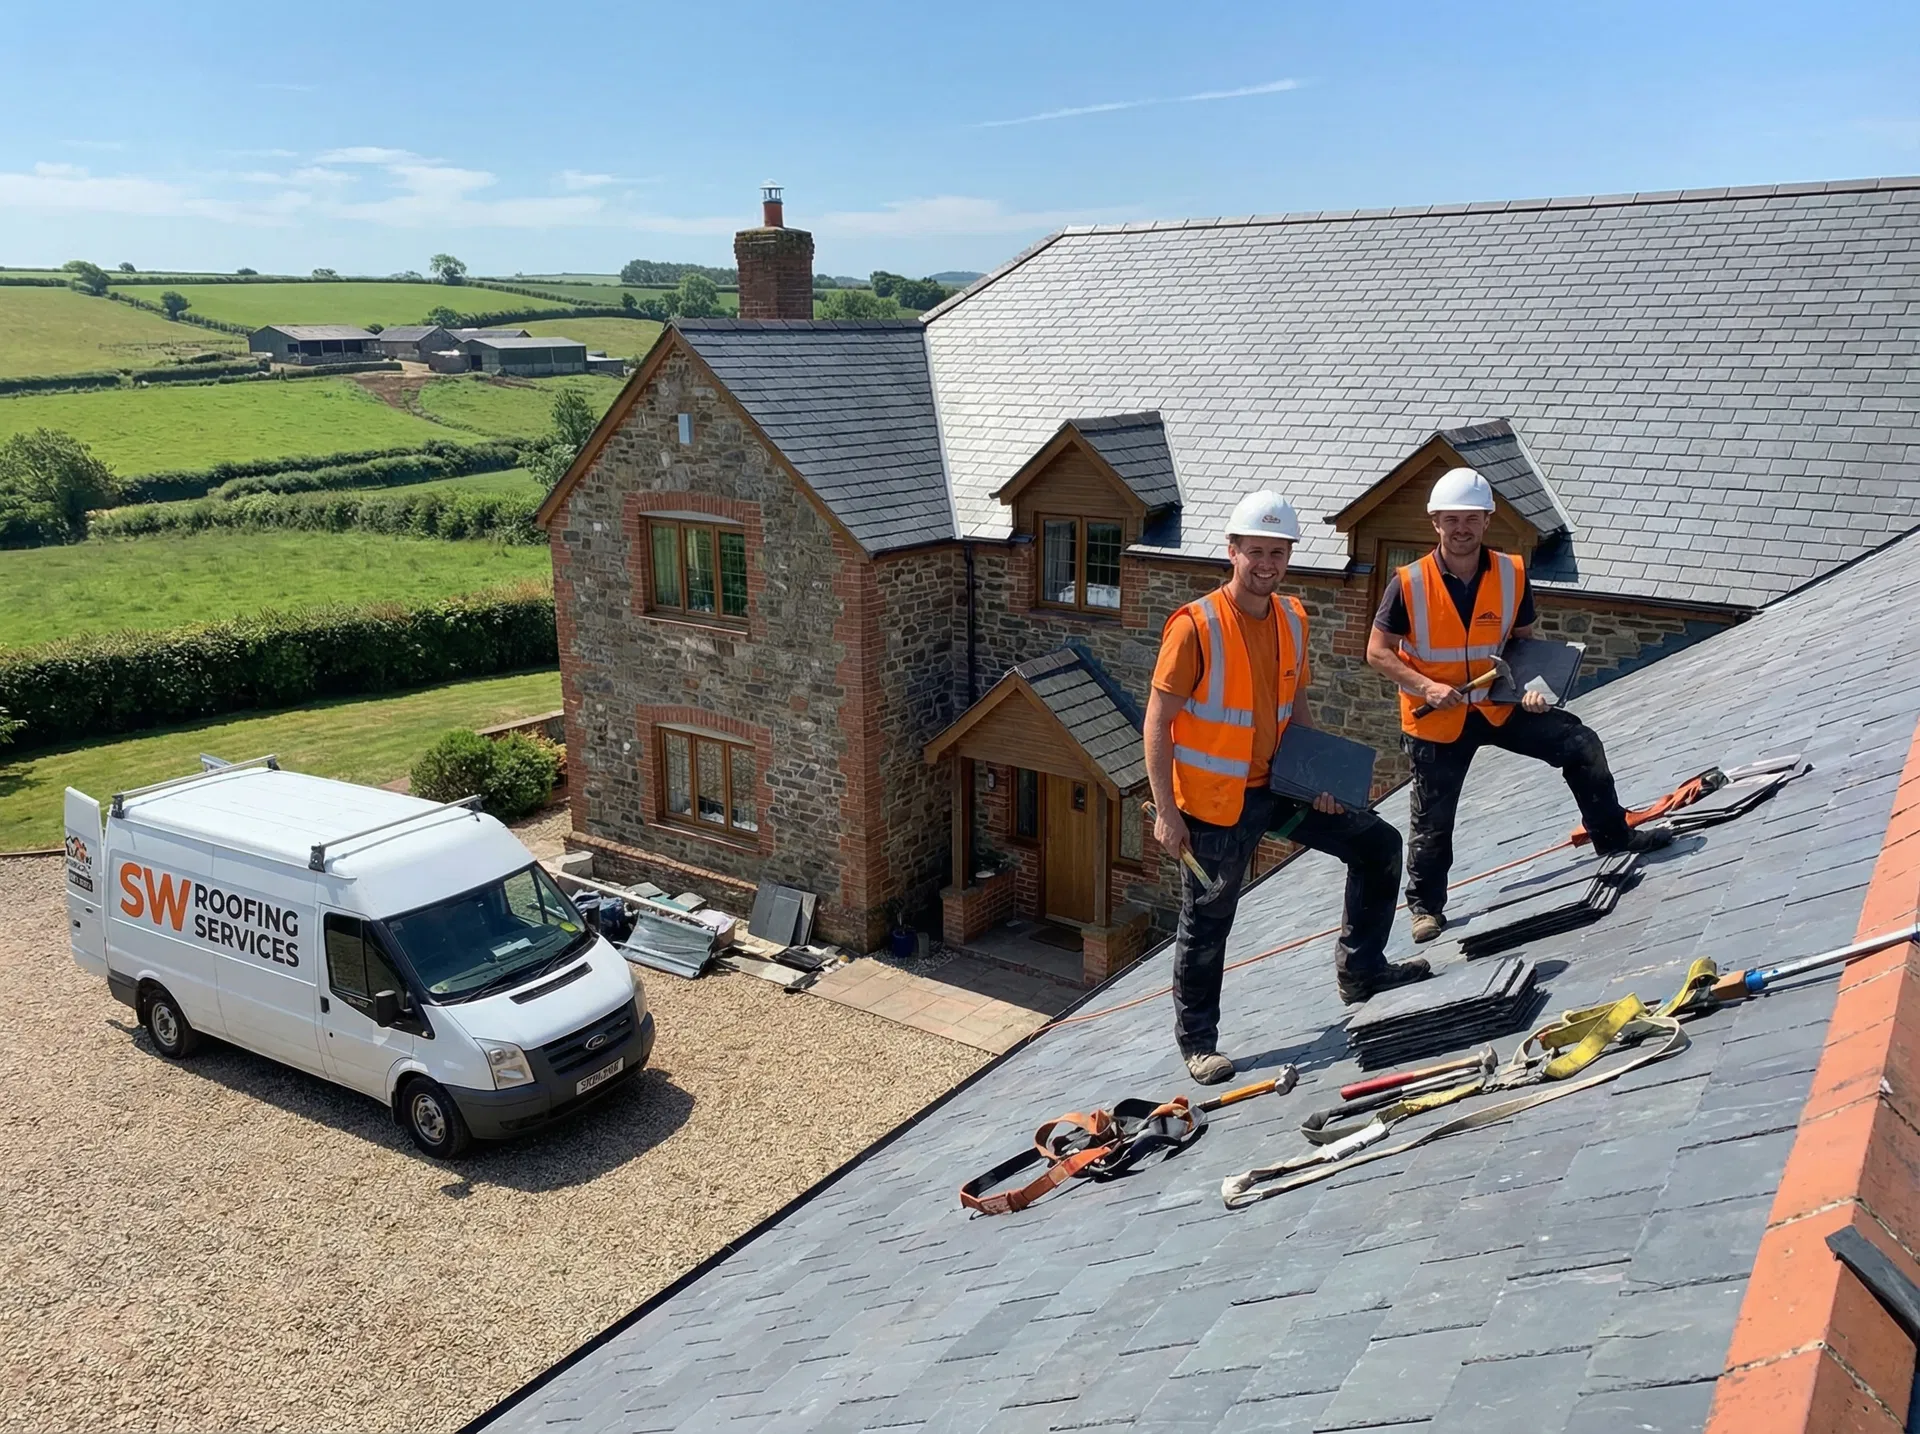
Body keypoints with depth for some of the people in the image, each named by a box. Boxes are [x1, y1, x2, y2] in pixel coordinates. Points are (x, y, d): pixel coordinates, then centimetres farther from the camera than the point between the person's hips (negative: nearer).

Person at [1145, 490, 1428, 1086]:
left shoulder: (1292, 619, 4)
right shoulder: (1195, 627, -17)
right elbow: (1158, 722, -16)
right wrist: (1165, 811, -18)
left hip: (1277, 786, 7)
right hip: (1213, 803, -6)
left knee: (1377, 844, 9)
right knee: (1207, 923, 4)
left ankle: (1360, 970, 24)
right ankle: (1197, 1040, 24)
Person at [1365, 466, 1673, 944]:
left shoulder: (1512, 574, -7)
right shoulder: (1409, 584, -17)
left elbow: (1524, 639, 7)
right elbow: (1377, 652, -11)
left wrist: (1532, 685, -12)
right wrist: (1427, 686, -24)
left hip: (1498, 705, 3)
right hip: (1434, 719, -3)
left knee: (1581, 743, -5)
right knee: (1432, 820, 6)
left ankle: (1613, 838, 15)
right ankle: (1425, 905, 28)